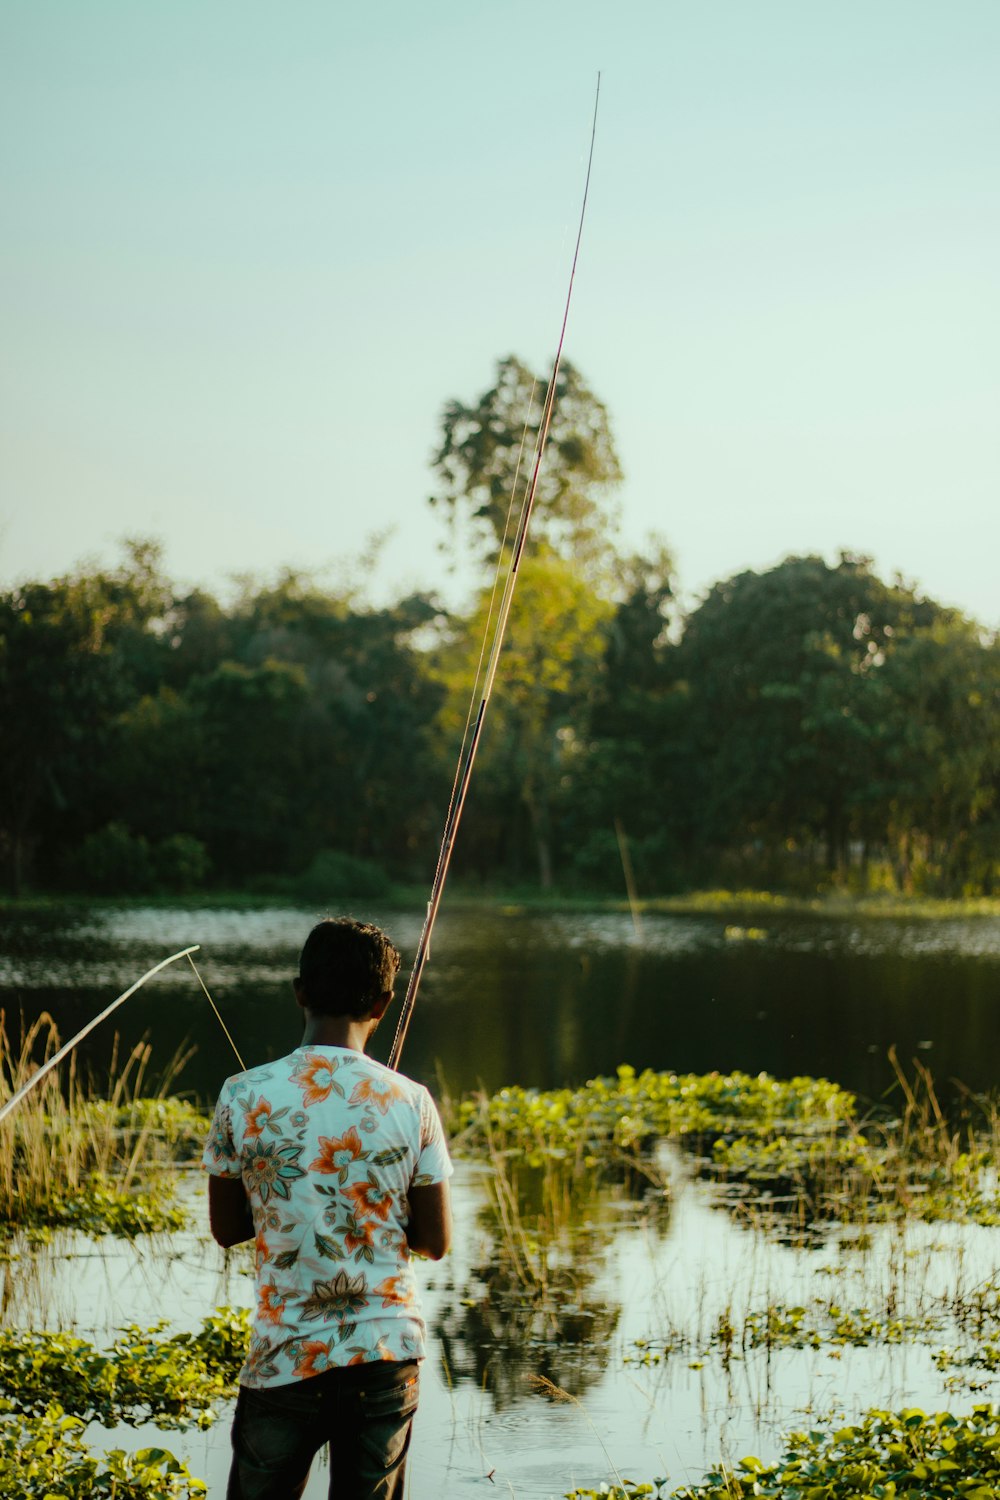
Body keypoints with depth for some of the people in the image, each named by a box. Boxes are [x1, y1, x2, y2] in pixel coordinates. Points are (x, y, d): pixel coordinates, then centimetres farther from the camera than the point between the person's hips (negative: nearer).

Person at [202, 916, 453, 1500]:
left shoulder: (243, 1097, -7)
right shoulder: (411, 1103, -7)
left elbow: (227, 1228, 4)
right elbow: (436, 1240, -1)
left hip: (286, 1358, -1)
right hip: (388, 1350, 1)